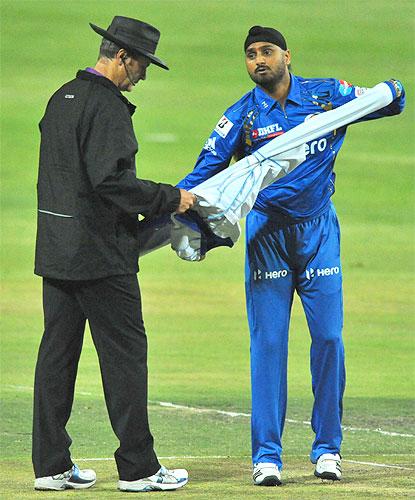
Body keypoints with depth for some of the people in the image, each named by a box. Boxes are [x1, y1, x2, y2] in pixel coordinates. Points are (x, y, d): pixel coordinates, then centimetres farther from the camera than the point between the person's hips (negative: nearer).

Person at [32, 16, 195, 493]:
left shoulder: (61, 99, 15)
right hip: (100, 252, -9)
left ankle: (51, 466, 10)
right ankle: (138, 467, -1)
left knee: (56, 354, 9)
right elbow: (111, 180, -23)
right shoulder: (106, 106, -15)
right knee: (124, 354, -3)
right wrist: (170, 198, -14)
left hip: (55, 251, 9)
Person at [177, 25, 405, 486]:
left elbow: (391, 101, 11)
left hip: (319, 229, 1)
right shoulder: (241, 116, 0)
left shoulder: (327, 95, 3)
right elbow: (206, 167, -7)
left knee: (328, 337, -1)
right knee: (268, 342, -4)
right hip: (266, 233, -1)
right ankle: (266, 455, -1)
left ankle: (327, 447, 10)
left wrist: (392, 93, -14)